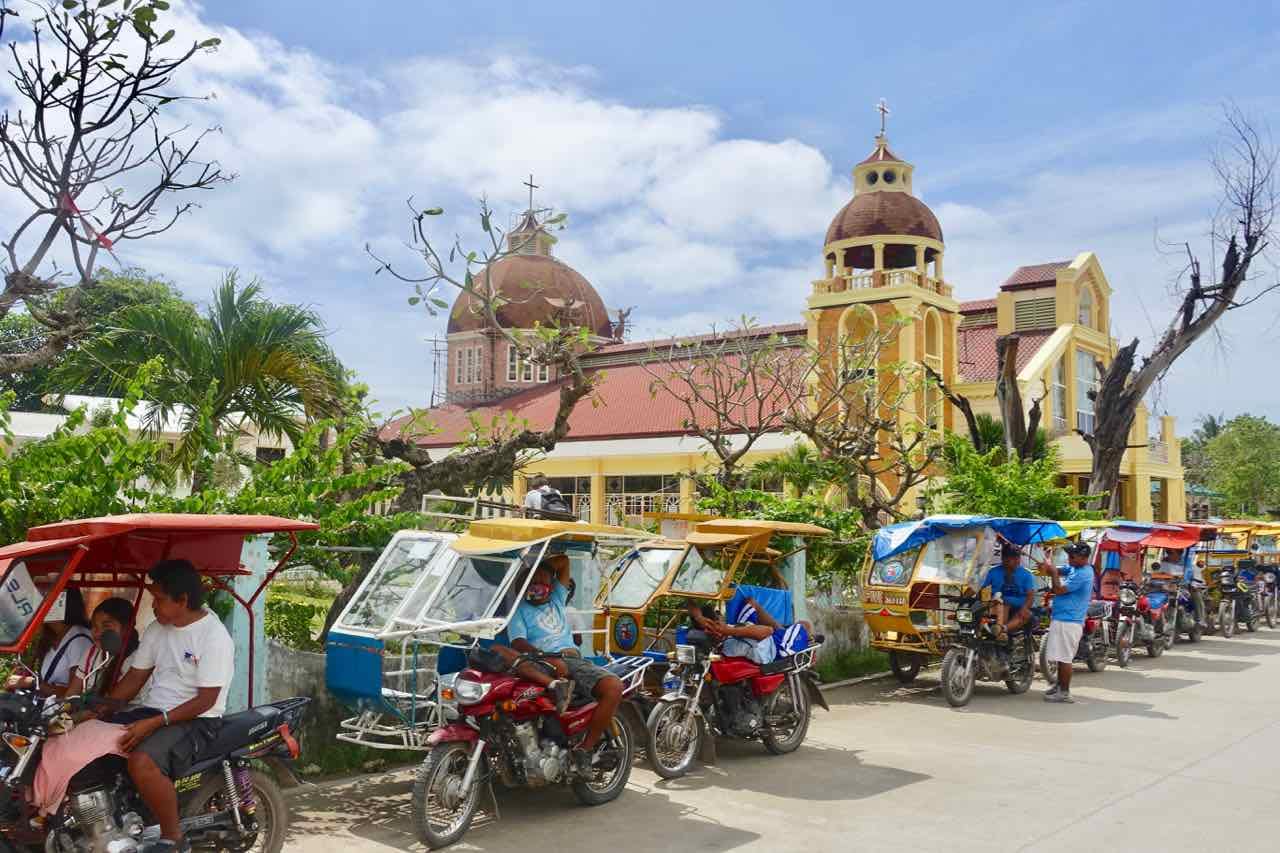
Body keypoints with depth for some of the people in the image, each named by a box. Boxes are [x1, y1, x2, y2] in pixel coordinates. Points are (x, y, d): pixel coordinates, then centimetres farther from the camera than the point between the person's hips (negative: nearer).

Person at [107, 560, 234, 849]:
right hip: (154, 712, 8)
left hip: (196, 720, -8)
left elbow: (205, 701, -18)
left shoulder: (214, 637, -15)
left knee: (141, 761, -33)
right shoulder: (157, 629, 9)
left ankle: (174, 840, -18)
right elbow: (134, 678, 14)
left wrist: (154, 723, -25)